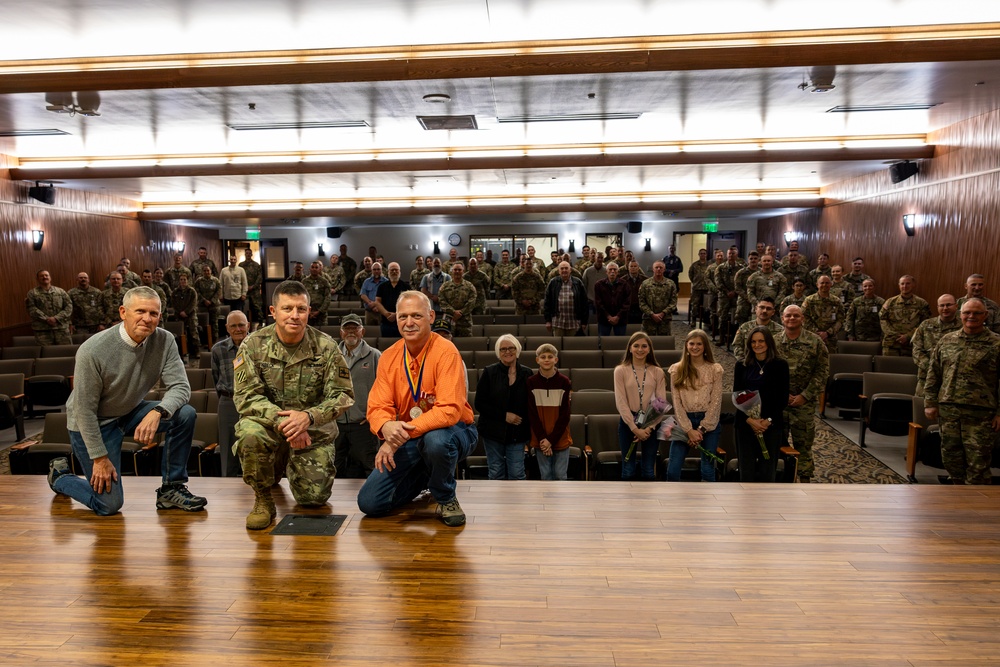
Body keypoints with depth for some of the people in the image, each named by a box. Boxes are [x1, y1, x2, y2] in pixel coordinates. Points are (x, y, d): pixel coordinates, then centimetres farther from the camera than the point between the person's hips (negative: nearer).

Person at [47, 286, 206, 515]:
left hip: (131, 412, 5)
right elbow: (85, 410, -19)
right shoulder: (93, 350, -26)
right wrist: (99, 457, -16)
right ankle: (59, 475, 26)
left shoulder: (164, 341, -14)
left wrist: (158, 412, -40)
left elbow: (180, 386, -19)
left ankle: (171, 489, -6)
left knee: (185, 414, -21)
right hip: (93, 423, -4)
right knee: (109, 505, -5)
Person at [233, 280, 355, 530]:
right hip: (269, 421, 0)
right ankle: (263, 500, -6)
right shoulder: (253, 345, -9)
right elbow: (246, 396, -13)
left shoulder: (325, 346, -9)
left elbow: (343, 395, -10)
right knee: (250, 434, -35)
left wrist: (308, 417, -28)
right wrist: (281, 419, -30)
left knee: (313, 498, -4)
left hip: (314, 428, 1)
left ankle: (294, 467, 35)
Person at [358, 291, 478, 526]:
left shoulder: (446, 352, -20)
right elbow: (378, 407, -6)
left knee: (435, 440, -41)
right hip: (408, 438, 5)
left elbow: (450, 410, -28)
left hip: (453, 431, -5)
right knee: (369, 503, -4)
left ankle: (446, 498, -8)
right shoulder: (389, 357, -3)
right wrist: (386, 427, -31)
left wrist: (403, 434, -35)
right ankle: (424, 478, 24)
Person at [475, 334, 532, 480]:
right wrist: (504, 415, -13)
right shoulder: (489, 372, -2)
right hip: (493, 431, -1)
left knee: (517, 474, 0)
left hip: (517, 433, 1)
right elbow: (480, 403, -5)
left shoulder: (526, 374, 3)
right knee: (496, 474, 7)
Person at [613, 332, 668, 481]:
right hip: (628, 423, -1)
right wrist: (635, 428, -14)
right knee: (628, 471, 4)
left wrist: (650, 427, -12)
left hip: (651, 424, 2)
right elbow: (621, 402, -7)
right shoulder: (621, 370, -2)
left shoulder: (657, 372, 3)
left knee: (649, 471, 6)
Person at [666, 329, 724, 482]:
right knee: (673, 470, -4)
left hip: (709, 422, 0)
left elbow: (716, 402, -3)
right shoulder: (677, 370, 3)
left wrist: (701, 429, -9)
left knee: (708, 470, 4)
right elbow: (676, 402, -1)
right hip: (684, 422, 0)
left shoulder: (715, 369, 2)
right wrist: (689, 430, -9)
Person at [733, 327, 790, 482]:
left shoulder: (780, 365, 0)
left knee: (767, 469, 3)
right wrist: (749, 420, -11)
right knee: (746, 468, 3)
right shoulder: (742, 364, 4)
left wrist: (768, 420, -12)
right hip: (745, 423, 1)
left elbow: (783, 398, -1)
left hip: (772, 424, -1)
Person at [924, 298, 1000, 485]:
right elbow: (933, 374, 12)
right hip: (948, 410, 4)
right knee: (951, 457, 13)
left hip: (980, 414, -4)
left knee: (977, 463, 0)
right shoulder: (946, 340, 10)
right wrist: (930, 402, 8)